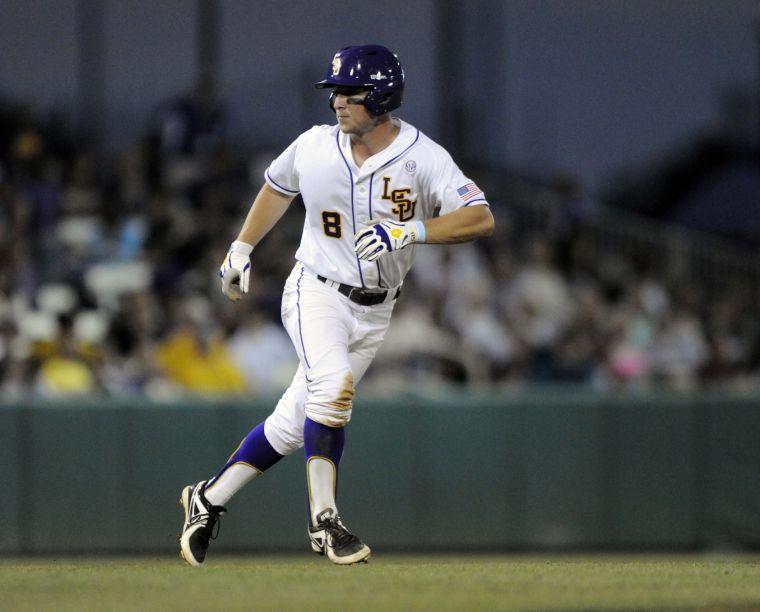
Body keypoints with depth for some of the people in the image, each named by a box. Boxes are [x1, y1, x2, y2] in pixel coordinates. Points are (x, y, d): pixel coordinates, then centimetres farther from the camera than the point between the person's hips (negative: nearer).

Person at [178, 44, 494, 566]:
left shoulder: (422, 157, -13)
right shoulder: (314, 147, -5)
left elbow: (481, 219, -24)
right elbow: (278, 185, 18)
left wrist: (409, 232, -35)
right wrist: (242, 249, 21)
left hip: (373, 312, 1)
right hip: (316, 292, -1)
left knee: (293, 426, 4)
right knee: (332, 385, -29)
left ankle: (210, 500, 21)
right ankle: (324, 520, -24)